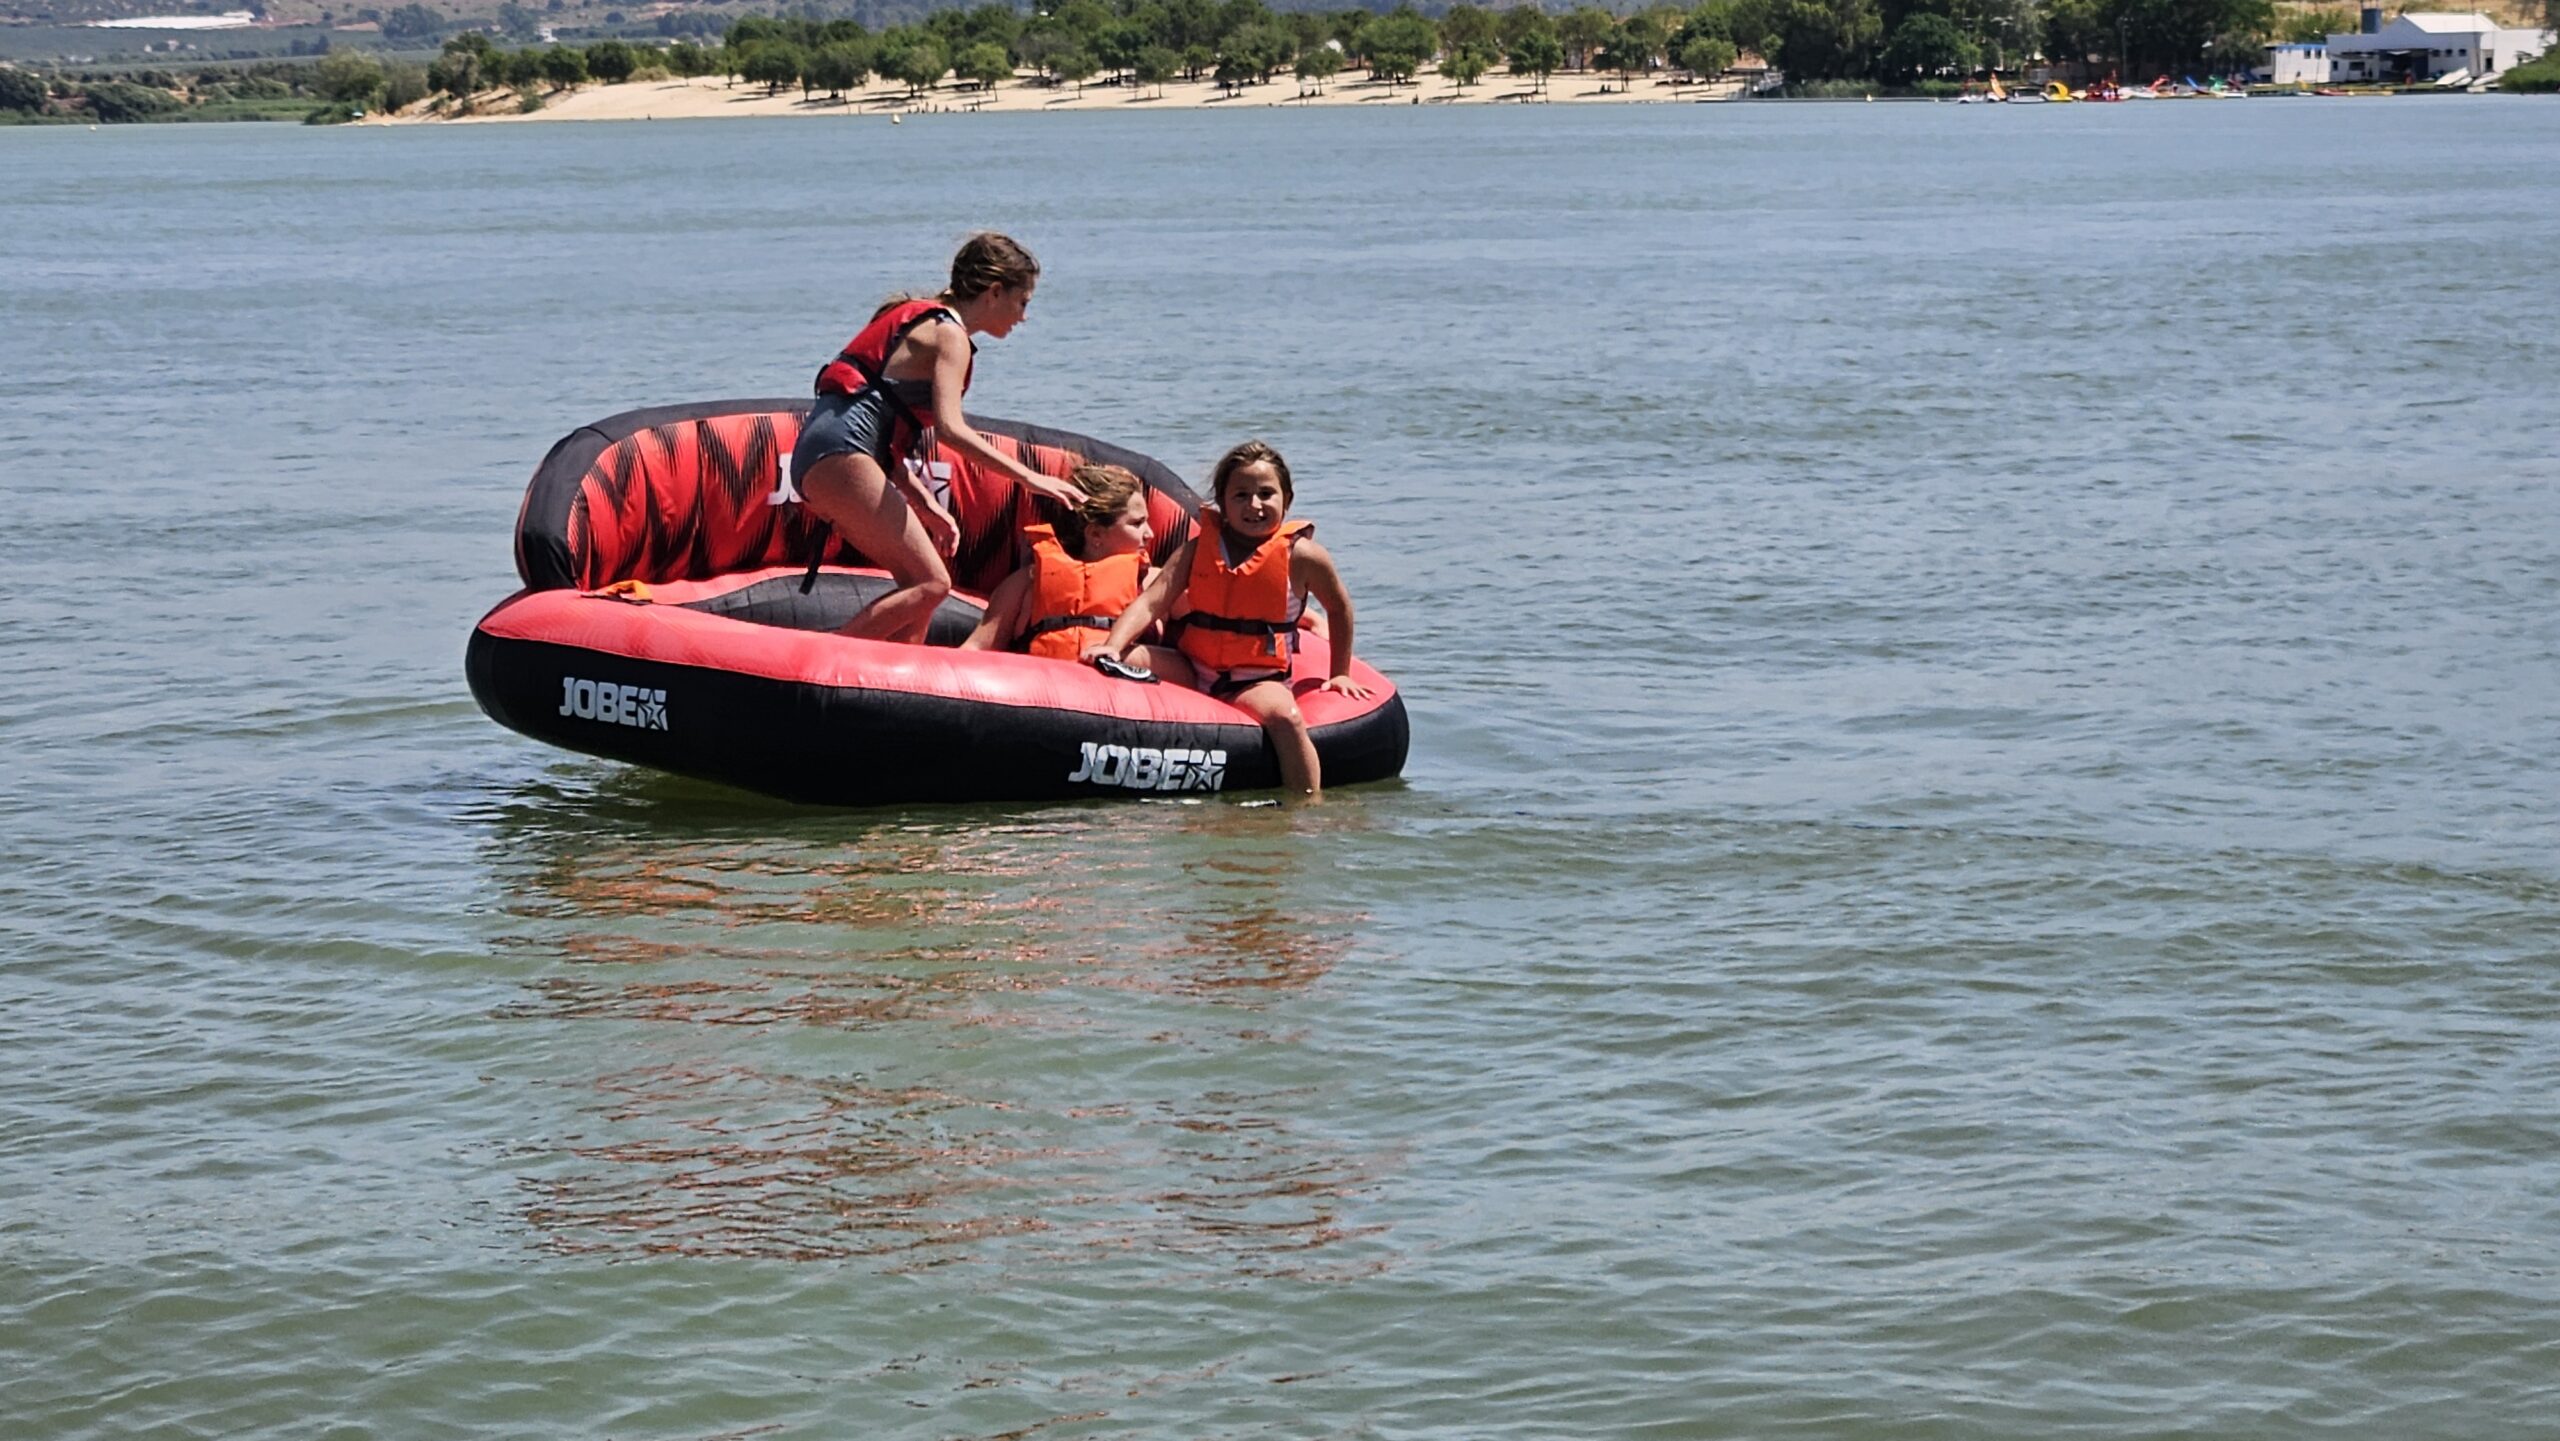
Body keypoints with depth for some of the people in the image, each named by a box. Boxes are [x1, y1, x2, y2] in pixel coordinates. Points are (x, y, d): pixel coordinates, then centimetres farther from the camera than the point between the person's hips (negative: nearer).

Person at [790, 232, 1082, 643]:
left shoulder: (921, 321, 25)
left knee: (920, 581, 13)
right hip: (840, 457, -10)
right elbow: (949, 428, -18)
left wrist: (926, 507, 14)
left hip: (817, 460, 10)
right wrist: (1028, 478, -17)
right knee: (931, 585, -12)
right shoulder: (948, 333, -3)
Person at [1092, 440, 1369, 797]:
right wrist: (1113, 646, -25)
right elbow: (1152, 602, -8)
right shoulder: (1199, 548, 2)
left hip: (1258, 681, -3)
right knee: (1126, 660, -21)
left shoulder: (1300, 556, -3)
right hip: (1192, 670, 3)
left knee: (1283, 715, -36)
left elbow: (1339, 609, 14)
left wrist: (1339, 674, 18)